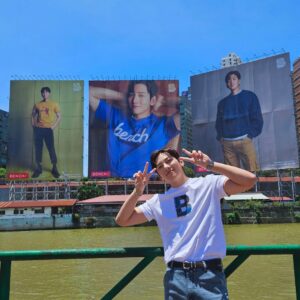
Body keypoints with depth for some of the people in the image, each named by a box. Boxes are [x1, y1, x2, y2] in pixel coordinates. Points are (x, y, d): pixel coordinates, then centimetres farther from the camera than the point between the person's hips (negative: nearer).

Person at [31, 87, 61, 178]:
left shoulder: (54, 104, 4)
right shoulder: (37, 104, 10)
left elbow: (59, 117, 5)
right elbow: (33, 115, 19)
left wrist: (54, 126, -5)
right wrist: (33, 125, 6)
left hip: (48, 129, -2)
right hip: (38, 129, 2)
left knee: (51, 149, -4)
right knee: (38, 149, 4)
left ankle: (54, 168, 5)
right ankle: (38, 168, 15)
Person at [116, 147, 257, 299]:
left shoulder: (208, 184, 2)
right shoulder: (158, 201, 11)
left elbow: (249, 180, -8)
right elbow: (122, 220, 11)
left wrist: (210, 165, -12)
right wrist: (137, 191, -3)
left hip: (209, 276, -3)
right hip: (175, 277, 3)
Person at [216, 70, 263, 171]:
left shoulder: (249, 96, 14)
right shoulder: (222, 102, 22)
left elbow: (257, 118, 7)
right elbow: (219, 122, 20)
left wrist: (250, 134, -6)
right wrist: (220, 137, 3)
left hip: (244, 139, -3)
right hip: (227, 142, 3)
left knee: (252, 172, -12)